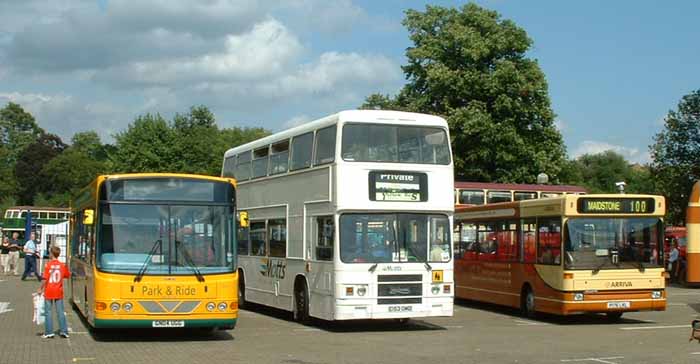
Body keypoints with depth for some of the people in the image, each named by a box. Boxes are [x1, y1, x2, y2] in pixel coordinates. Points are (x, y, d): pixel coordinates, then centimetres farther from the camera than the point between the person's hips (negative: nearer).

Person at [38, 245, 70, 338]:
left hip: (49, 292, -3)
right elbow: (67, 276, 10)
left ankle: (49, 332, 6)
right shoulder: (62, 265, -2)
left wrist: (41, 289, -3)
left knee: (48, 312, 5)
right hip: (59, 292, 3)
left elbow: (45, 279, -13)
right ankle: (64, 331, 6)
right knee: (60, 312, 8)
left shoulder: (48, 265, -11)